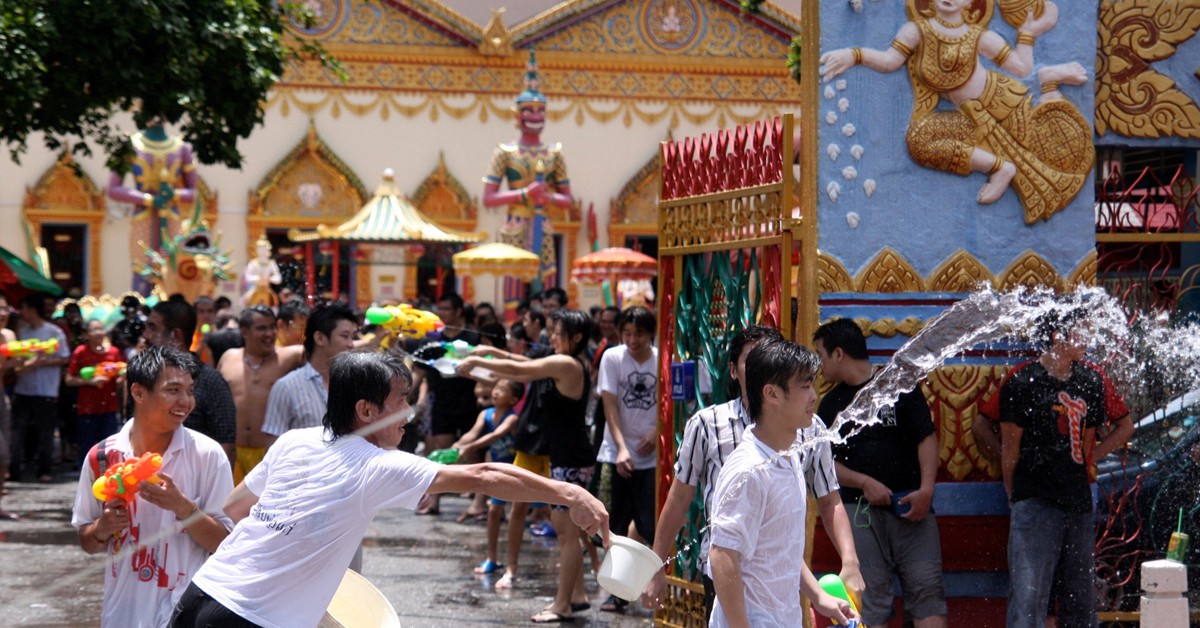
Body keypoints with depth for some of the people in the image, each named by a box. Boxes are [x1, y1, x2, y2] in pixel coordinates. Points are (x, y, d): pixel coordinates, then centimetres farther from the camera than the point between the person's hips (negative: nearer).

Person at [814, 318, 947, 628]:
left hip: (911, 506, -2)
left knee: (927, 588, -7)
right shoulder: (831, 403, 13)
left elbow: (927, 437, 0)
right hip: (861, 509, 2)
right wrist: (865, 483, -8)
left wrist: (926, 489, -13)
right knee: (869, 595, -1)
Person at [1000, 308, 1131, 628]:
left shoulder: (1091, 380, 9)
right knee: (1028, 596, -13)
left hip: (1079, 502, 6)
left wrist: (1087, 456, 14)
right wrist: (1014, 496, 2)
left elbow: (1125, 427, 23)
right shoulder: (1022, 382, -7)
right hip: (1035, 503, -6)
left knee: (1081, 601, 10)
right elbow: (1009, 446, -3)